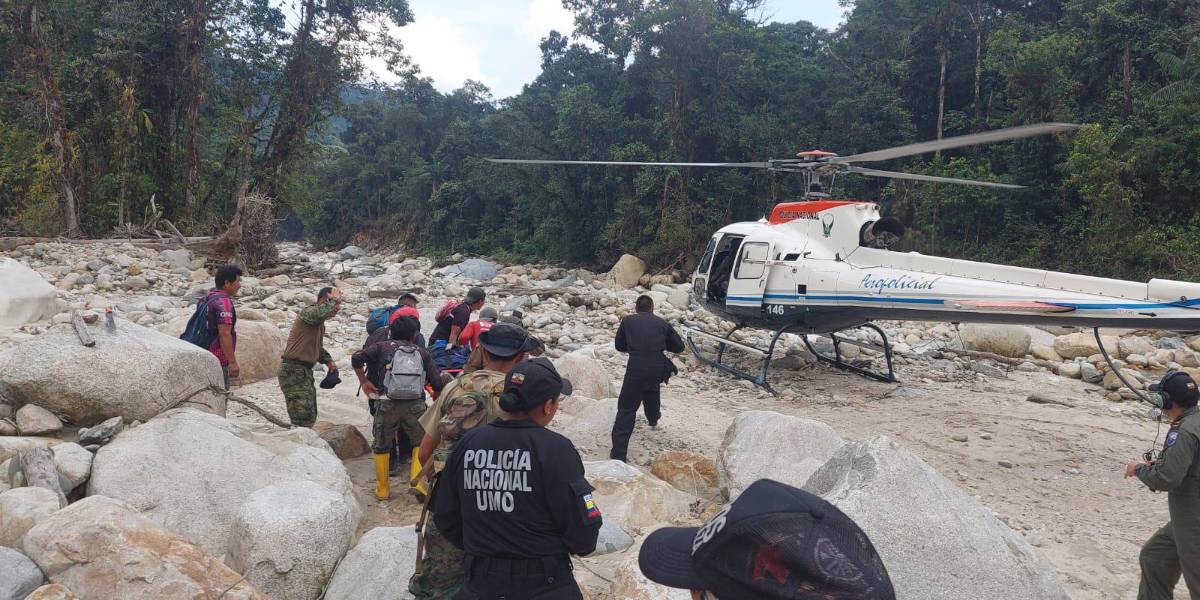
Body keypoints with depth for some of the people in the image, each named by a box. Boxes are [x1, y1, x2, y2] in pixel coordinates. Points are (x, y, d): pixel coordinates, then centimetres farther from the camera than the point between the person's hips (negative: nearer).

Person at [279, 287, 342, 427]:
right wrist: (333, 299, -20)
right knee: (303, 420, -15)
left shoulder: (320, 323, 18)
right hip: (293, 372, -10)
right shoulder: (308, 312, -13)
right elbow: (321, 312, -39)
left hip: (305, 372, 10)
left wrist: (328, 360, 11)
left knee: (310, 416, 15)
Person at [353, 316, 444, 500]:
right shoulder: (422, 352, 14)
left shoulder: (383, 347, 11)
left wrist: (363, 381, 12)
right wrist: (435, 397, 27)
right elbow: (437, 383, 6)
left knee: (382, 447, 18)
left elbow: (356, 358, 0)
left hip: (387, 404, 0)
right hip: (415, 406, 1)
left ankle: (382, 489, 25)